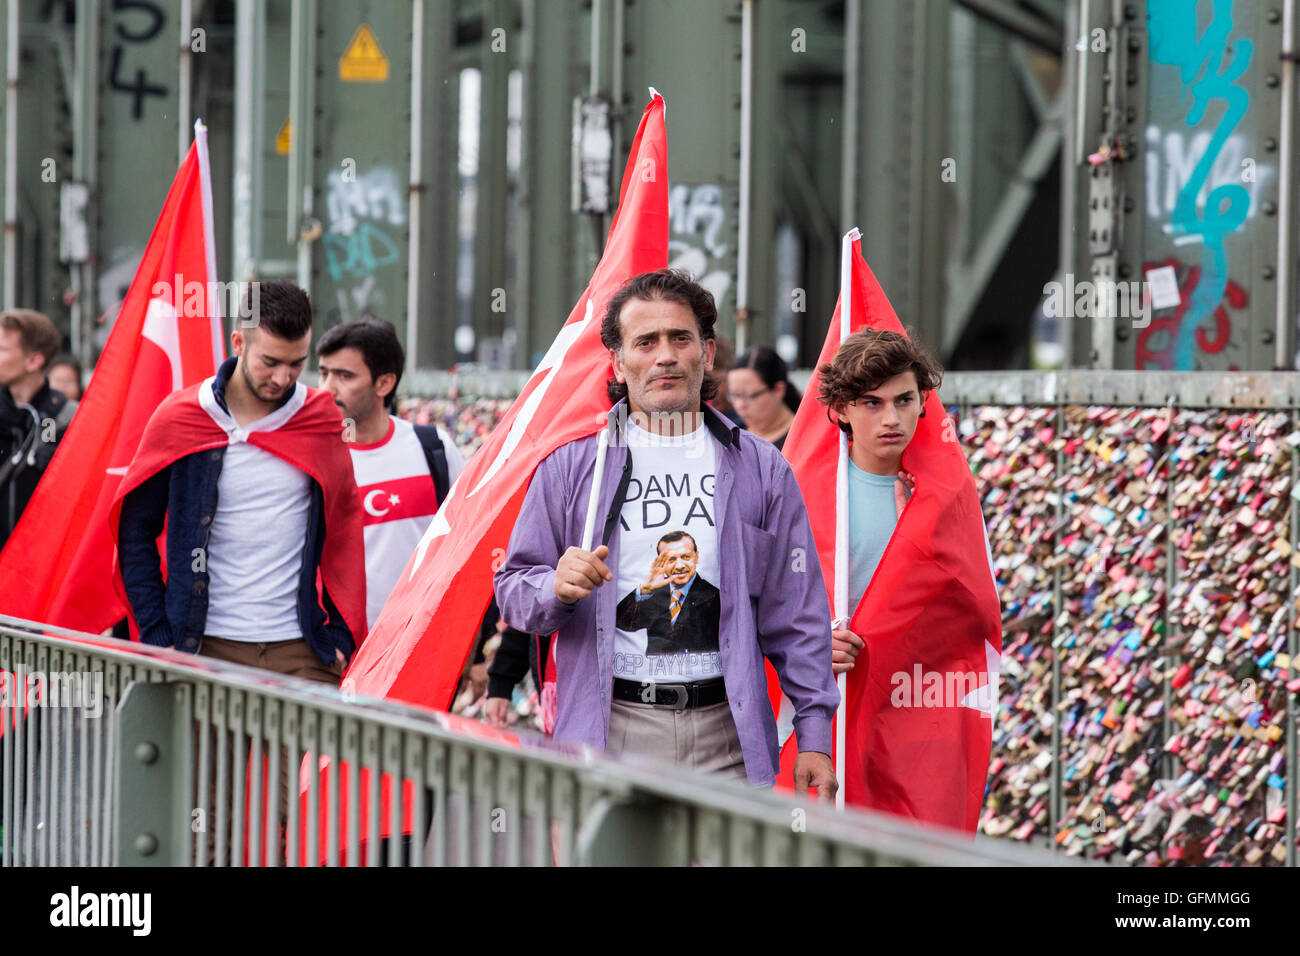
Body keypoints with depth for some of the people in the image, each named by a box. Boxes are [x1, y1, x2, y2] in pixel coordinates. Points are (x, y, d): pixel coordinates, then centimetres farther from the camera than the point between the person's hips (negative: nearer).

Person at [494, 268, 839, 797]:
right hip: (610, 734, -1)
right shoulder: (570, 467, 10)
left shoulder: (761, 470, 13)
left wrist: (814, 736, 5)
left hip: (726, 737, 1)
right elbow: (513, 589, 10)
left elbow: (797, 616, 12)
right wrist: (557, 588, -13)